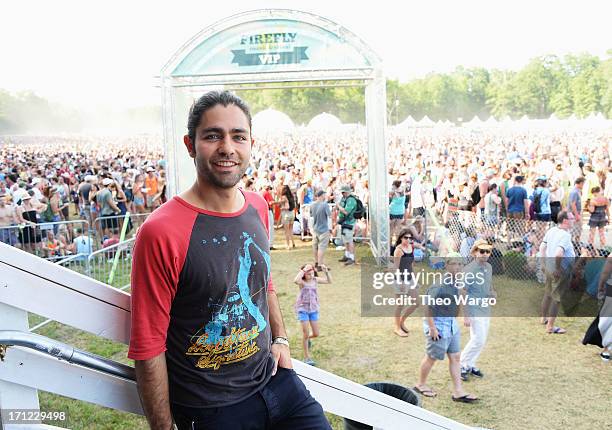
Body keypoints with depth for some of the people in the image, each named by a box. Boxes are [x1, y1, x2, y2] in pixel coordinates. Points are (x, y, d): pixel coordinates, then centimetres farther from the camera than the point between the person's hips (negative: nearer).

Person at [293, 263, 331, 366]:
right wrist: (303, 270, -35)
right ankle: (307, 357, 12)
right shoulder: (302, 282, -15)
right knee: (306, 334, -3)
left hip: (314, 309, 5)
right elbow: (296, 281, -40)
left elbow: (329, 281, 2)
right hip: (303, 309, -4)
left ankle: (307, 339, 44)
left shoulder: (315, 280, -1)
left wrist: (326, 271, -13)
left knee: (316, 334, 8)